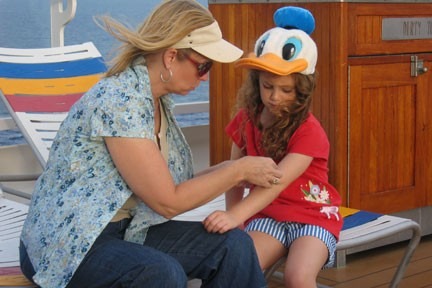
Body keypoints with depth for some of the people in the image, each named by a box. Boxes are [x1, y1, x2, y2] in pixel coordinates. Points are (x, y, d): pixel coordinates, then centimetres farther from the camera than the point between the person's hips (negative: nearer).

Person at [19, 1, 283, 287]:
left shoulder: (159, 101, 5)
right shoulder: (118, 101, -22)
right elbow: (167, 202, -19)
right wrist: (239, 170, -11)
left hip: (127, 230, 8)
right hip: (67, 246, -8)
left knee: (234, 245, -9)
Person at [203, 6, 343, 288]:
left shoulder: (308, 131, -17)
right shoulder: (246, 118, -1)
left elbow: (277, 182, -31)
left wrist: (236, 216, -44)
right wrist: (232, 218, -11)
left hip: (312, 215, -3)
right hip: (268, 214, 4)